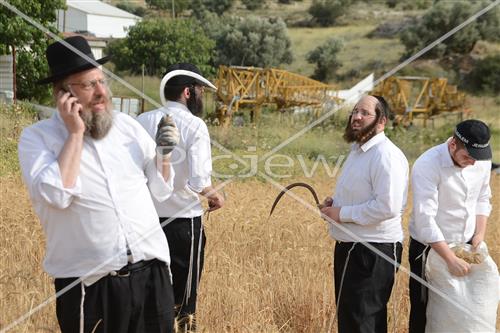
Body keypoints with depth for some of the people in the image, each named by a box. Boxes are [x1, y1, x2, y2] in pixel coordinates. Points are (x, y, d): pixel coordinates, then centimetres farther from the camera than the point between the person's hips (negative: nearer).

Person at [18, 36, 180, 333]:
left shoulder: (128, 125, 8)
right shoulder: (37, 137, -3)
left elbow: (161, 191, 15)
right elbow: (57, 195, -20)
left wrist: (164, 154, -3)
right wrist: (75, 133, -14)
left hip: (151, 272, 4)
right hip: (90, 283, -4)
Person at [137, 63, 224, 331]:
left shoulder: (141, 121, 1)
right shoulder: (194, 126, -12)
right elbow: (199, 182, -21)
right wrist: (215, 197, -1)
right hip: (183, 219, -4)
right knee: (183, 292, 10)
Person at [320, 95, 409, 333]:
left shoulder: (386, 156, -19)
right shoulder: (358, 150, 14)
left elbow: (388, 206, -27)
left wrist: (342, 214, -19)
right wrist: (335, 202, 7)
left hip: (374, 252, -10)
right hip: (350, 247, 10)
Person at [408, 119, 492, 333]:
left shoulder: (482, 161, -5)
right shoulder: (427, 166, -23)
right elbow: (425, 219, -28)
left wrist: (480, 236, -1)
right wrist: (451, 259, -30)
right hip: (430, 247, -5)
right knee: (423, 311, 6)